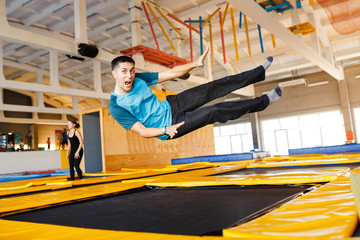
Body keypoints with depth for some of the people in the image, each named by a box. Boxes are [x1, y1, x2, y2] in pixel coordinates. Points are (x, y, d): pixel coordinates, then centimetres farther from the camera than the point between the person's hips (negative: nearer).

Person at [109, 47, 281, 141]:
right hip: (167, 125, -6)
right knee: (214, 112, -17)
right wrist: (165, 130, -36)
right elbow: (141, 131, -20)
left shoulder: (138, 79, -4)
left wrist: (194, 64, -12)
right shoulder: (115, 107, -20)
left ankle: (259, 72, 8)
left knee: (211, 89, -6)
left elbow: (170, 73, -2)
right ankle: (263, 101, -2)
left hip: (170, 106, 6)